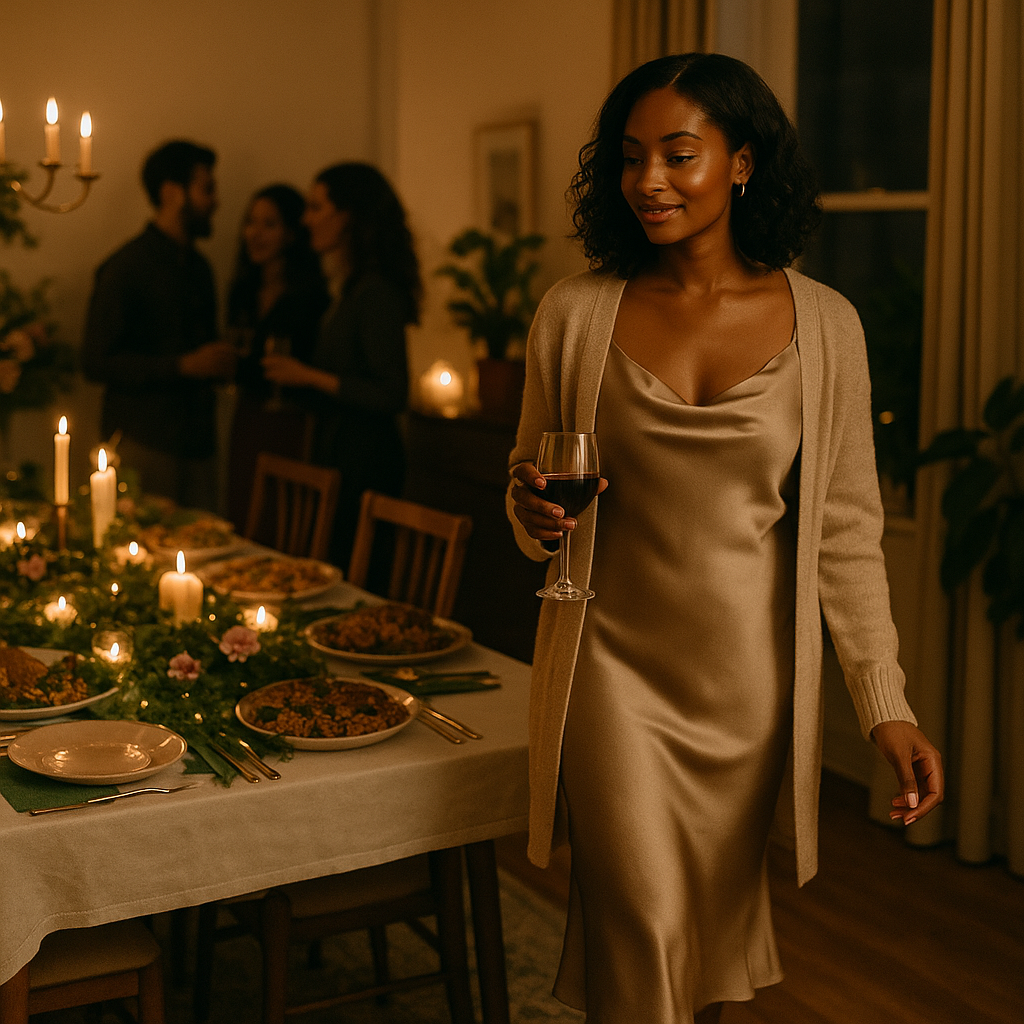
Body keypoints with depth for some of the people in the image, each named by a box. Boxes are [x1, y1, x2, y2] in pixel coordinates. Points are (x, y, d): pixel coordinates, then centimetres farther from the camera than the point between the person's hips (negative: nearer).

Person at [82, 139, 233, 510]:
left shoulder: (199, 267, 16)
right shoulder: (125, 267, -7)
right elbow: (97, 362, -13)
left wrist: (220, 364, 5)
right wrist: (184, 366, -17)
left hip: (198, 442, 7)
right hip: (144, 445, -6)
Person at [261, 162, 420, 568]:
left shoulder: (376, 293, -16)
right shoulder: (346, 287, 13)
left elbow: (392, 394, -21)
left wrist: (310, 377, -16)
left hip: (366, 462, -9)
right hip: (335, 453, 9)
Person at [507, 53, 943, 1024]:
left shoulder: (822, 323, -3)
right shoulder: (576, 314, -2)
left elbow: (846, 530, 1)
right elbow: (529, 481, 10)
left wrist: (887, 706, -2)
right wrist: (534, 512, -14)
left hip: (753, 682, 1)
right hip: (617, 666, -1)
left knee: (721, 930, 15)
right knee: (642, 943, -4)